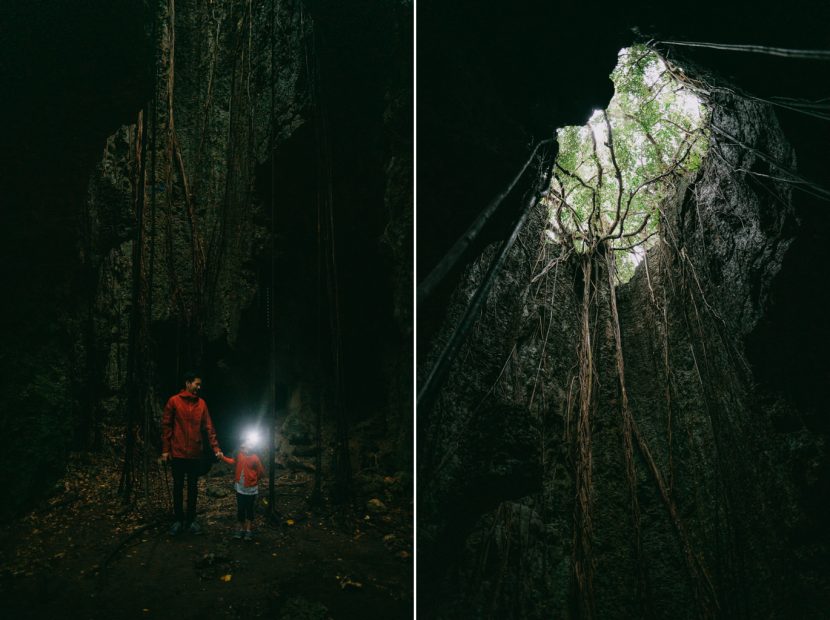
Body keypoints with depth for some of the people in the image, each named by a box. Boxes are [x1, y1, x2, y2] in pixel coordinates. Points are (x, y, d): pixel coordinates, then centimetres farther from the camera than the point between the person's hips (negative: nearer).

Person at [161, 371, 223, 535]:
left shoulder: (201, 403, 3)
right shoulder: (174, 401, -5)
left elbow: (208, 428, 2)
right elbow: (166, 426, -3)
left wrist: (216, 449, -5)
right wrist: (165, 450, -7)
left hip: (195, 454, 3)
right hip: (177, 453, -2)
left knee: (193, 488, 8)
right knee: (178, 487, 7)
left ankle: (191, 520, 18)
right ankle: (178, 520, 18)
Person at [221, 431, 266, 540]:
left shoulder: (255, 458, -20)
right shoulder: (239, 454, -6)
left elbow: (261, 472, -10)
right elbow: (234, 462, 17)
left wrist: (253, 480, 2)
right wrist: (223, 457, 11)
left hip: (251, 490, -4)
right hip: (240, 488, 4)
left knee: (249, 510, 9)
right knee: (240, 509, 9)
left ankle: (248, 530, 21)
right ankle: (241, 529, 24)